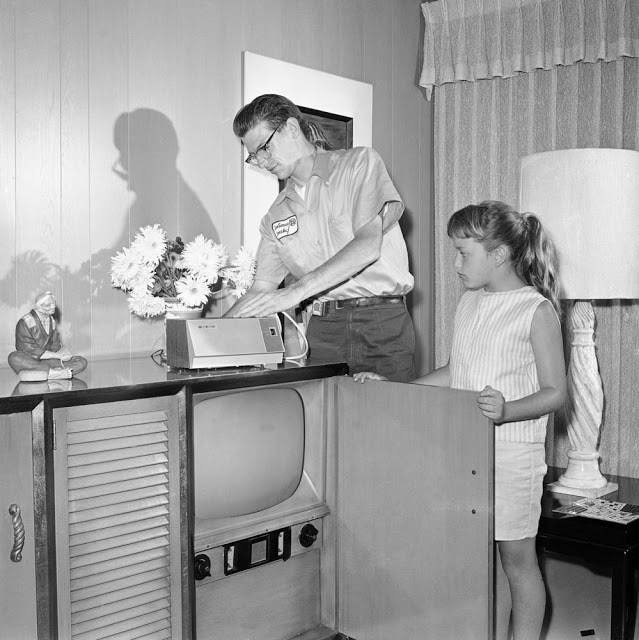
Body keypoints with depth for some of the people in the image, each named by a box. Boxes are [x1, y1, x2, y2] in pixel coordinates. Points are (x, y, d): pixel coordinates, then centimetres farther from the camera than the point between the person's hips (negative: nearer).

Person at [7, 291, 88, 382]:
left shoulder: (51, 321, 15)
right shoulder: (25, 322, -6)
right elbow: (29, 350, -15)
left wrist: (62, 352, -11)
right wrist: (56, 355, -19)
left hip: (48, 360, 6)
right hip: (31, 362, -5)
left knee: (82, 362, -13)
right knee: (14, 358, -39)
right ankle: (53, 372, -37)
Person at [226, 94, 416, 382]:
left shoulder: (359, 163, 1)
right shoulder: (276, 216, 16)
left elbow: (369, 245, -13)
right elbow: (261, 291, 16)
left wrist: (295, 291, -20)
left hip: (381, 324, -4)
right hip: (322, 329, 4)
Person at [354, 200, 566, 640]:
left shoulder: (537, 310, -10)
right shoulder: (469, 303, 10)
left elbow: (555, 392, -11)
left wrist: (506, 411, -28)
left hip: (513, 452, -6)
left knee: (516, 556, 7)